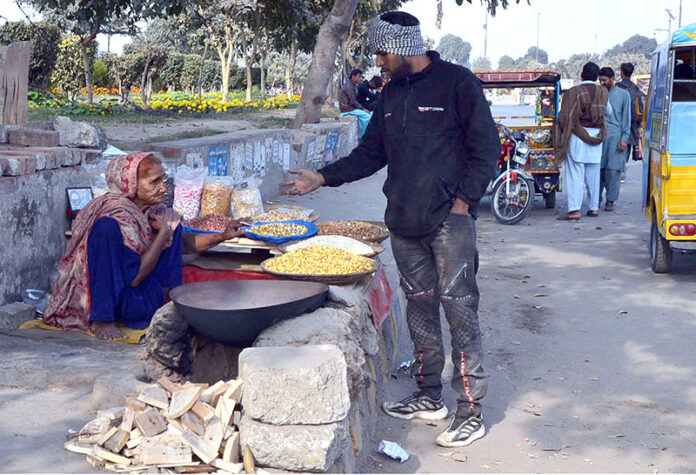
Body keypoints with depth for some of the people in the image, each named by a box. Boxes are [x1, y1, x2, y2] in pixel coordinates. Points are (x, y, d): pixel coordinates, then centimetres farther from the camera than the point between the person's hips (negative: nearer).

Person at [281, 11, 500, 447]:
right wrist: (323, 178, 14)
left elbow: (486, 147, -6)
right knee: (420, 309, 11)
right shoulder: (392, 94, 16)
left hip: (449, 220, -7)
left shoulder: (457, 82, -4)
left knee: (460, 310, -7)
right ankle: (430, 398, 23)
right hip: (404, 223, 7)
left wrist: (463, 200, -12)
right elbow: (371, 153, 22)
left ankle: (472, 412, 0)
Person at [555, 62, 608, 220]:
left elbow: (565, 117, -11)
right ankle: (594, 207, 19)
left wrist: (561, 137, -2)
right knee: (593, 175, 13)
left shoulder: (573, 92, -10)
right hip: (596, 135, 5)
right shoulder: (603, 92, 5)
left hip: (577, 136, -5)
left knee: (575, 174, -6)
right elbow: (607, 111, 21)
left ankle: (574, 210, -11)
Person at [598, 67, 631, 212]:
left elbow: (626, 118, 5)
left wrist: (624, 138, -3)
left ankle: (610, 201, 2)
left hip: (615, 136, -2)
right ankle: (597, 198, 12)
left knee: (613, 169, -4)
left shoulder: (623, 94, 7)